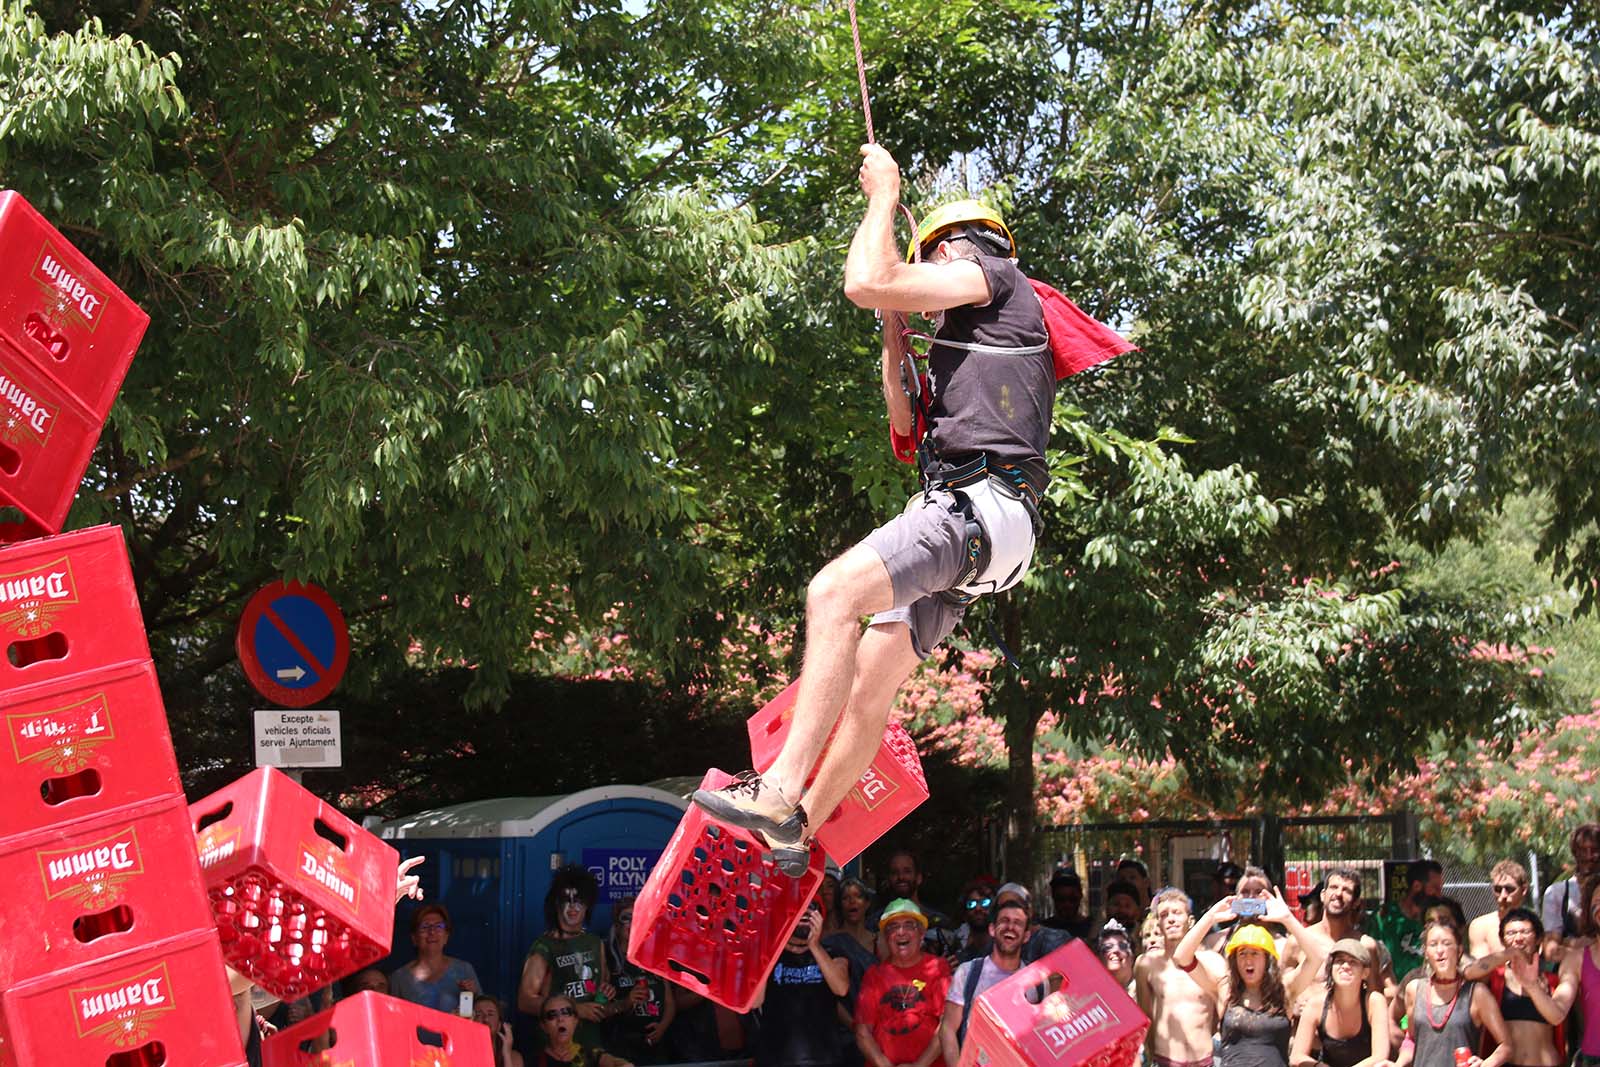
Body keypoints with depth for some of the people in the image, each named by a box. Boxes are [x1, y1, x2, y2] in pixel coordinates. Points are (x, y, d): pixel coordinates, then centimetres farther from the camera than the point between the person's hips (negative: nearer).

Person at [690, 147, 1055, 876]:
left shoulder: (993, 276, 4)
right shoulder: (977, 333, 33)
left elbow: (867, 283, -9)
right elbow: (909, 428, 36)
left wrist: (884, 196, 7)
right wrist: (895, 339, 26)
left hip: (980, 505, -11)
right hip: (957, 518, 11)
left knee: (835, 592, -28)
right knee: (867, 682, 10)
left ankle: (783, 788, -38)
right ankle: (794, 831, 16)